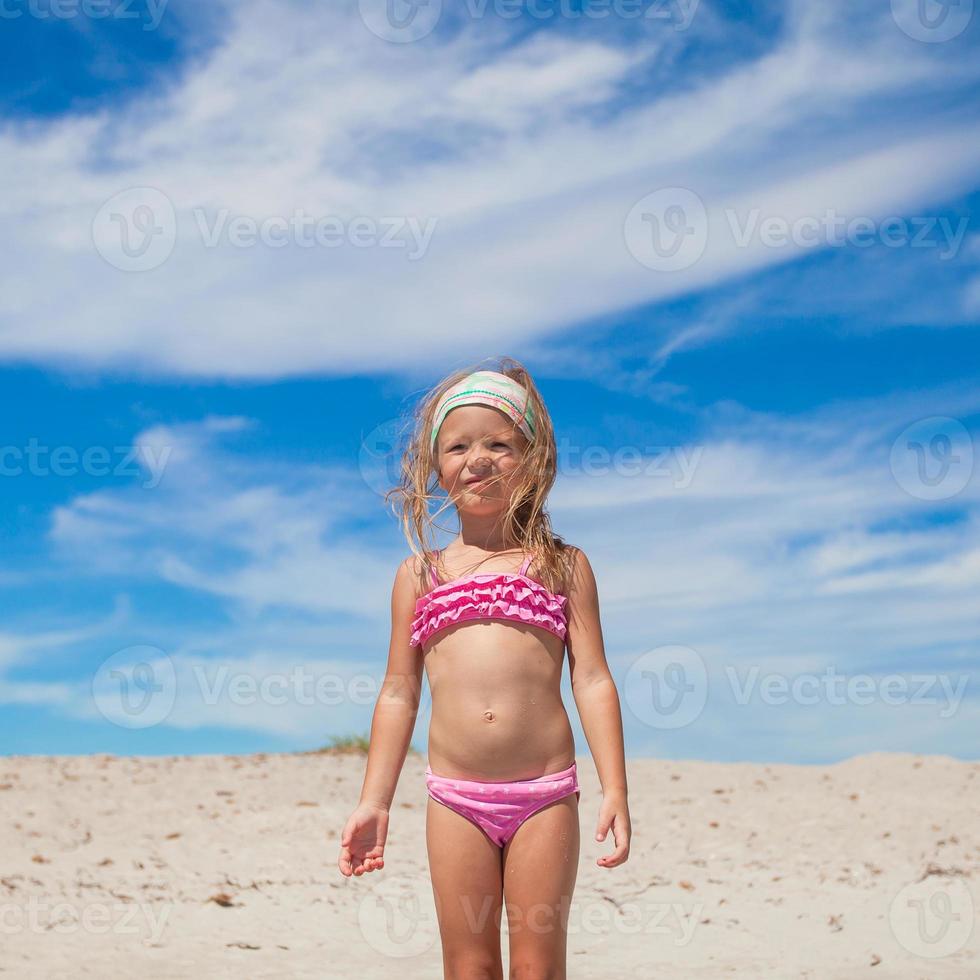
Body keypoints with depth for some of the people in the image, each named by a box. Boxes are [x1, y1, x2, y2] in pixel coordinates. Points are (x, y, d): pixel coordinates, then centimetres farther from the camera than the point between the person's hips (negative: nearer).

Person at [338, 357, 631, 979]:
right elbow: (399, 694, 11)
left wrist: (615, 790, -6)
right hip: (456, 799, 2)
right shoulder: (419, 576, 9)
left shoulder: (562, 565, 5)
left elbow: (592, 680, 2)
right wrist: (373, 805, 8)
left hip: (545, 794, -1)